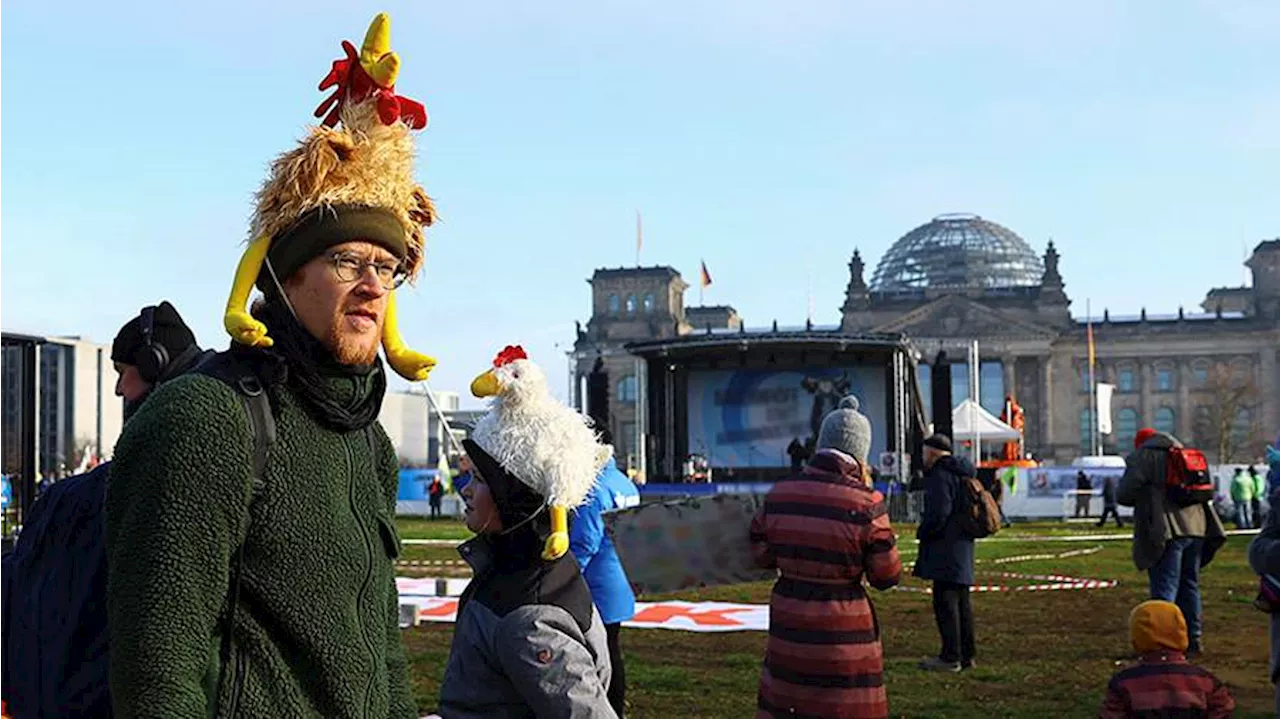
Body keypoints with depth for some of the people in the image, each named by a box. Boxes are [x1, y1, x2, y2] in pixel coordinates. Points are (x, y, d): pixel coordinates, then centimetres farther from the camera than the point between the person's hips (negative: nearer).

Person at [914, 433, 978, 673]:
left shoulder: (940, 476, -14)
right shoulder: (961, 473, 17)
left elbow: (938, 514, -22)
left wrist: (921, 532, -5)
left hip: (946, 550, -10)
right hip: (962, 547, 10)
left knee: (945, 601, -7)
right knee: (961, 601, 14)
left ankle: (951, 657, -6)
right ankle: (966, 654, 19)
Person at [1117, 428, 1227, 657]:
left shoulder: (1142, 456, 0)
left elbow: (1123, 495, -4)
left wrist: (1143, 497, 16)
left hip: (1167, 533, -6)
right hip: (1195, 528, 6)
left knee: (1164, 588, -8)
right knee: (1189, 586, 14)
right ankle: (1193, 640, 17)